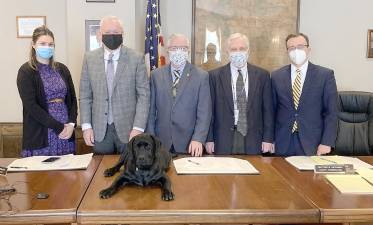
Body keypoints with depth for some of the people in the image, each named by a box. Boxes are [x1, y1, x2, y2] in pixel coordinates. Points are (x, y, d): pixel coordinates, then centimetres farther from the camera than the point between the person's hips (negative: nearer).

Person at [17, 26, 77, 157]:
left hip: (67, 132, 4)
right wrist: (58, 127, -13)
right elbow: (31, 105, -10)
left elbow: (72, 99, 10)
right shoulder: (26, 72, -2)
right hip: (40, 135, -4)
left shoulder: (62, 69, 11)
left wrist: (71, 124, -6)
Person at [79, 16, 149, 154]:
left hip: (127, 128, -1)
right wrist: (86, 126, -1)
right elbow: (85, 95, 5)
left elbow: (143, 95, -5)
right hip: (99, 129, 2)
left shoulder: (136, 59, -4)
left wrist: (138, 128, -11)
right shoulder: (89, 58, 3)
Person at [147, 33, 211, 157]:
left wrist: (198, 139, -16)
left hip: (188, 145, -1)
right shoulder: (156, 75, 5)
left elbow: (204, 112, -5)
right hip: (161, 143, 2)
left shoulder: (201, 76, -1)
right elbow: (151, 110, 6)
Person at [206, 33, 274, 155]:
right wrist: (209, 139, -2)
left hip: (253, 140, 1)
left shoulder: (262, 75, 5)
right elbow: (210, 109, 2)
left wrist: (268, 139, 0)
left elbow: (267, 109, 5)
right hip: (223, 140, -1)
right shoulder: (215, 75, 2)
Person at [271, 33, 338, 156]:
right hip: (283, 144, 2)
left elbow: (331, 112, -3)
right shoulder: (277, 76, 4)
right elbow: (272, 110, 7)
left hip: (312, 143, -1)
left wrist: (327, 142, -10)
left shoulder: (325, 75, -2)